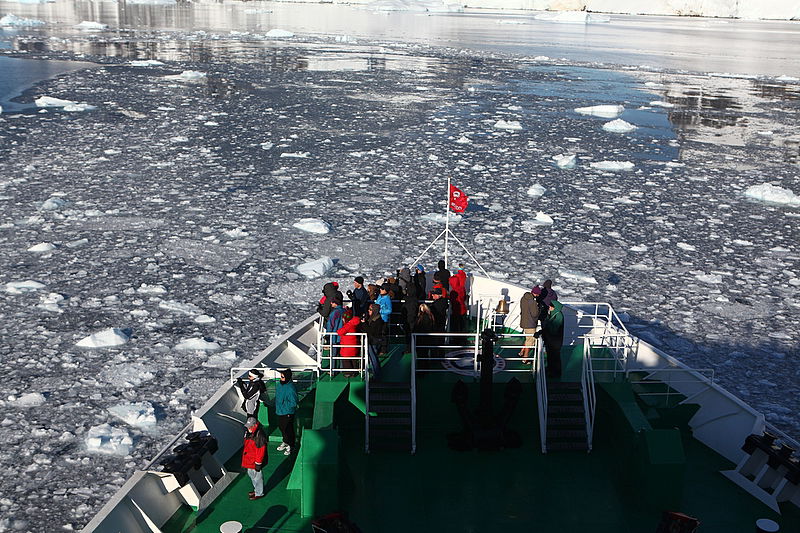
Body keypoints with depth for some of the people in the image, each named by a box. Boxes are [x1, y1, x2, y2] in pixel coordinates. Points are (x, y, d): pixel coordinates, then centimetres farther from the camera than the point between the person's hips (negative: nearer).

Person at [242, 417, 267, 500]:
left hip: (255, 462, -9)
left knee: (257, 477, 7)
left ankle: (259, 493, 26)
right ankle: (256, 489, 44)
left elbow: (261, 450, -24)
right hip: (249, 460, 9)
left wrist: (258, 463, -20)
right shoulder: (248, 432, 1)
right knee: (251, 474, 24)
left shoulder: (259, 435, -28)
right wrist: (244, 460, 22)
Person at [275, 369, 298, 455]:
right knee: (281, 427, 23)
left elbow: (293, 403, -23)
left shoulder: (291, 389, -27)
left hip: (287, 413, -8)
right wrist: (276, 406, 11)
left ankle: (290, 446, 25)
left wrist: (283, 404, -22)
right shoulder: (280, 384, -1)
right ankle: (285, 442, 44)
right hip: (279, 411, 8)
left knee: (288, 429, 6)